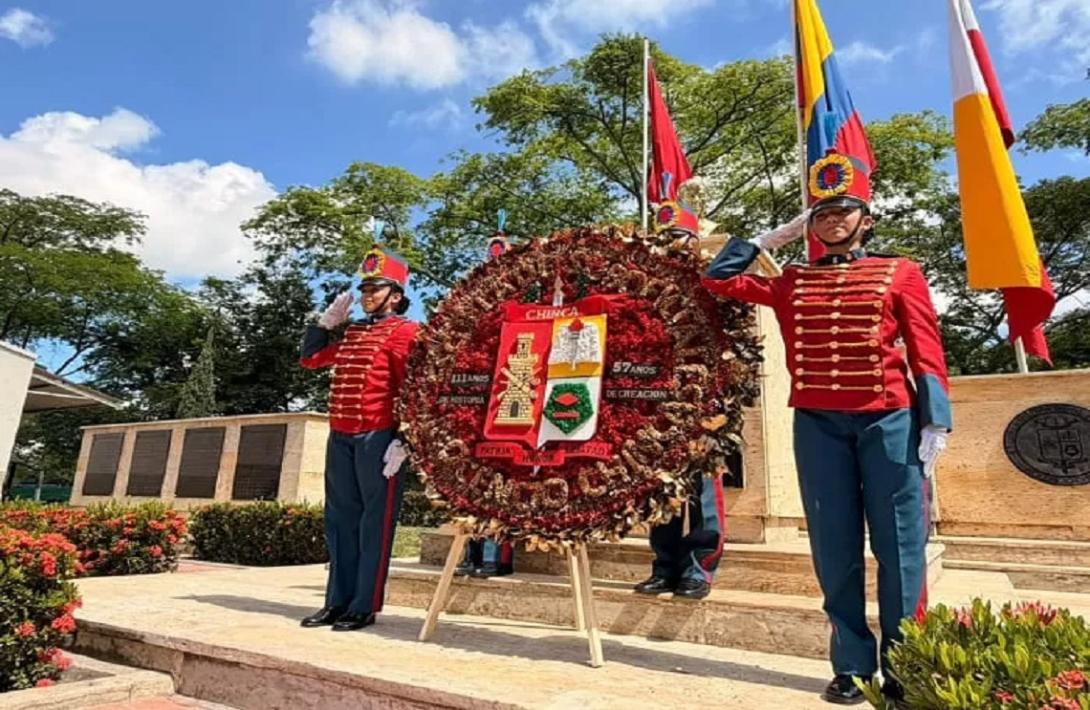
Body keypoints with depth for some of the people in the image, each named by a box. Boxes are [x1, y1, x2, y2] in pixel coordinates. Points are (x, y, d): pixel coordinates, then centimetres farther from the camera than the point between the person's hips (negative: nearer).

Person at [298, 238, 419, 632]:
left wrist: (403, 441, -18)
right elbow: (310, 358, 31)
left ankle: (365, 606, 6)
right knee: (341, 518, 11)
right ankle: (338, 601, 19)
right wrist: (327, 319, 21)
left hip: (379, 437, -8)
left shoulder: (404, 331, -3)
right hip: (340, 437, 8)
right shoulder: (352, 333, 21)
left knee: (375, 520, -1)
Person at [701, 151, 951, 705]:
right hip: (817, 425, 2)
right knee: (835, 549, 6)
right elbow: (718, 279, 14)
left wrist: (935, 421, -7)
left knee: (898, 546, 3)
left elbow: (927, 353, 3)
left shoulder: (901, 274, 8)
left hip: (889, 421, -1)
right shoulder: (791, 283, 13)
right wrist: (771, 238, 15)